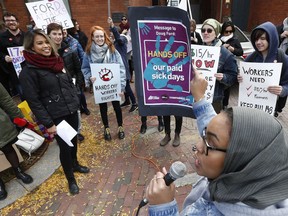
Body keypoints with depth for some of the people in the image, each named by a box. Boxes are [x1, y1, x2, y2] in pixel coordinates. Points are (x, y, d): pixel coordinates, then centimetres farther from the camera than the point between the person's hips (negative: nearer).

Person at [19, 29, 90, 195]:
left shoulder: (57, 62, 6)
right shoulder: (29, 71, -14)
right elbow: (33, 101, -15)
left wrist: (76, 103, 11)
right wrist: (48, 124, -16)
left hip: (72, 112, 6)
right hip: (56, 117, -6)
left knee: (74, 140, 21)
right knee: (65, 147, 6)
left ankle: (75, 164, 48)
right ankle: (71, 179, 29)